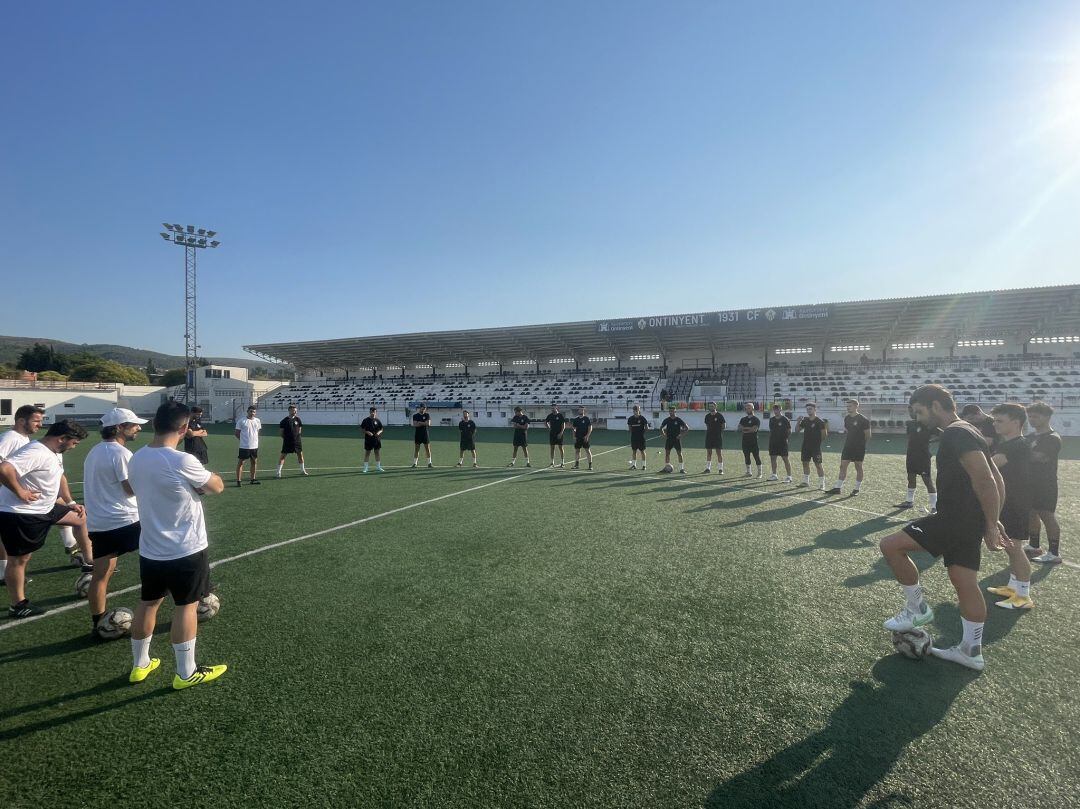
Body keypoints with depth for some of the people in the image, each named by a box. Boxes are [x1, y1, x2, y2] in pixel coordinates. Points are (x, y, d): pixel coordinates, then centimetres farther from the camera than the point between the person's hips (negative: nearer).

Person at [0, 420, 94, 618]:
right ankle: (18, 606, 20)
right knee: (19, 559, 5)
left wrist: (70, 502, 14)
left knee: (81, 518, 16)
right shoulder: (36, 453, -26)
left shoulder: (55, 453, 6)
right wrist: (21, 492, -27)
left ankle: (89, 563, 26)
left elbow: (59, 477, 20)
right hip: (20, 514, -10)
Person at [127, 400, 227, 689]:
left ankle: (139, 665, 34)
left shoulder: (136, 459, -1)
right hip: (186, 550, -7)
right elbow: (217, 486, -11)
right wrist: (204, 475, 10)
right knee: (186, 607, 6)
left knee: (147, 603, 19)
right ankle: (186, 673, 17)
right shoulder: (182, 462, -25)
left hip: (149, 549, 7)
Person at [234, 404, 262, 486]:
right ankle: (238, 480, 3)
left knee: (254, 462, 11)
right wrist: (243, 439, -1)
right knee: (240, 462, -1)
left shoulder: (257, 421, 8)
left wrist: (254, 439, 11)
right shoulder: (241, 421, -7)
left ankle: (252, 480, 21)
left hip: (254, 446, 6)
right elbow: (236, 433, -2)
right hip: (244, 446, -6)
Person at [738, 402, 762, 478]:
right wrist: (749, 428, -10)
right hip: (745, 441, 5)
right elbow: (739, 429, 4)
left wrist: (744, 428, -8)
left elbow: (754, 429, -16)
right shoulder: (743, 419, 14)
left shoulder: (756, 420, -3)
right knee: (747, 457, 9)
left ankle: (759, 473, 4)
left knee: (757, 457, -3)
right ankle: (748, 472, 18)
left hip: (753, 441, -5)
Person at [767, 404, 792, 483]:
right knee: (772, 458, 9)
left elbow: (789, 431, -3)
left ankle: (789, 476, -2)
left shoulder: (785, 419, -5)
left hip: (782, 442, -6)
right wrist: (770, 440, 13)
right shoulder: (771, 419, 12)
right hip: (773, 442, 6)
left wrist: (787, 439, -12)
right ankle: (774, 475, 19)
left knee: (785, 459, -5)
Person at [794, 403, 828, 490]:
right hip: (806, 446, 6)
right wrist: (798, 421, -1)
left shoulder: (819, 421, -8)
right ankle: (805, 482, 21)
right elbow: (797, 430, 12)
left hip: (816, 447, -6)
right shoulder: (805, 420, 10)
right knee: (805, 463, 11)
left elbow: (824, 435, -7)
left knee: (818, 464, -5)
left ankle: (822, 484, 0)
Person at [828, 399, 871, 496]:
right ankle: (838, 488, 4)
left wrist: (862, 446, -3)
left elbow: (868, 435, -5)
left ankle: (857, 489, 14)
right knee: (843, 466, 2)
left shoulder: (863, 419, -10)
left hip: (859, 448, -5)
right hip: (847, 447, 5)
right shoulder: (846, 418, 8)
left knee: (858, 467, 5)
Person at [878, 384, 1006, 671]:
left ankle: (917, 608, 7)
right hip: (969, 521, 10)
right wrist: (991, 521, 22)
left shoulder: (954, 434, -17)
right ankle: (971, 651, 25)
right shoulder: (966, 432, 16)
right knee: (965, 583, 15)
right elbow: (996, 479, 21)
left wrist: (991, 526, -19)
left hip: (955, 519, -10)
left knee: (891, 545, -9)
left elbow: (985, 481, -24)